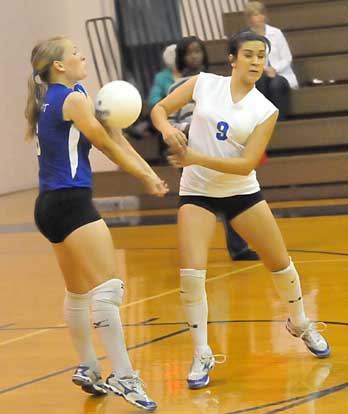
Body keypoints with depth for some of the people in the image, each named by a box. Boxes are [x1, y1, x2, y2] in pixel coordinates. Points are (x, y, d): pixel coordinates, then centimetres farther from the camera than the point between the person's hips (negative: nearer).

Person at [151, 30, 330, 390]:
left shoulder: (265, 111, -7)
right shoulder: (204, 84, -4)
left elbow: (247, 164, -16)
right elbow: (159, 109, 1)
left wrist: (197, 158, -27)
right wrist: (167, 128, -22)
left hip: (242, 193, 1)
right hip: (197, 193, -1)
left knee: (280, 264, 9)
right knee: (191, 273, -16)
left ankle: (300, 324, 37)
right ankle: (202, 354, -2)